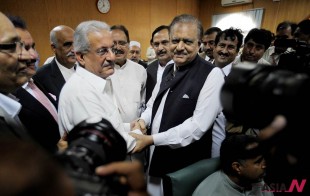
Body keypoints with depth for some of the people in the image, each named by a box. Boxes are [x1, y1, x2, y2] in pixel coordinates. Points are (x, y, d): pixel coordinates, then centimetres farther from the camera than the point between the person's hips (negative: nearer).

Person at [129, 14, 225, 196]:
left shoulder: (212, 74, -18)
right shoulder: (168, 69, 6)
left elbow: (198, 126, -24)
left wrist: (151, 139, -22)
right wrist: (143, 120, -8)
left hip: (186, 166, -6)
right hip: (156, 157, 7)